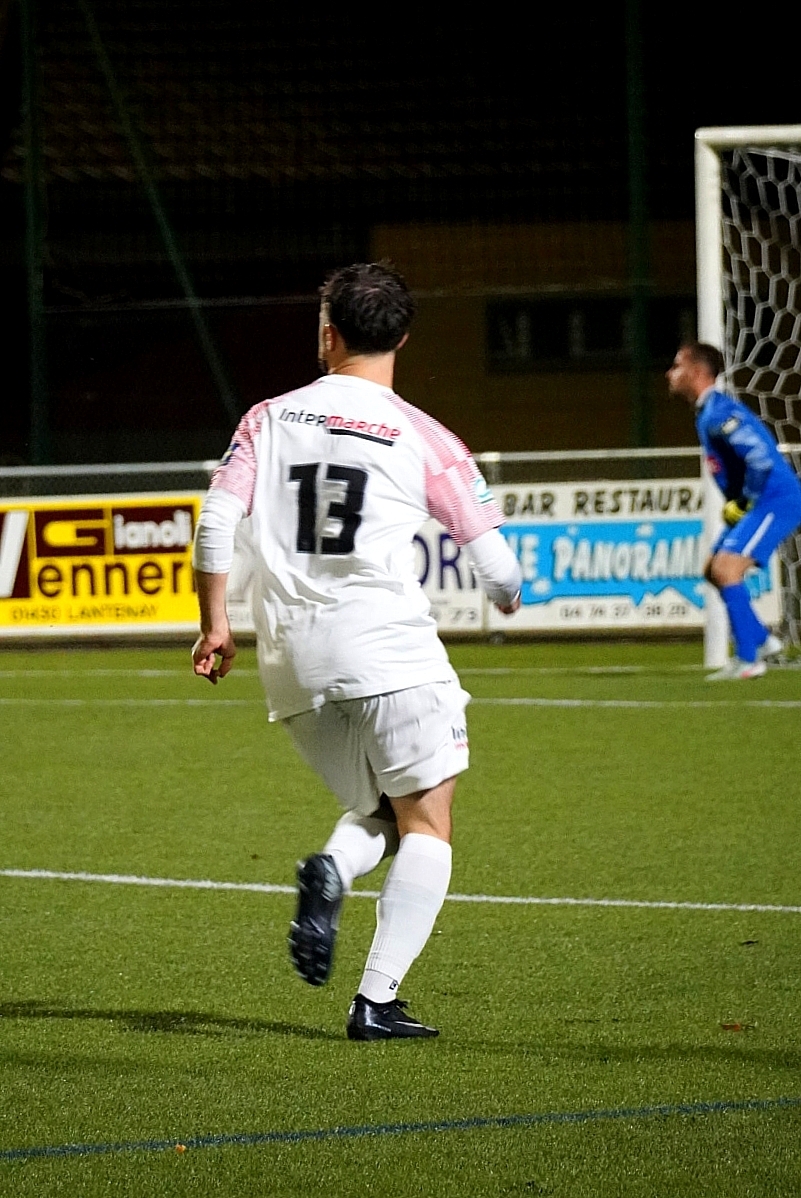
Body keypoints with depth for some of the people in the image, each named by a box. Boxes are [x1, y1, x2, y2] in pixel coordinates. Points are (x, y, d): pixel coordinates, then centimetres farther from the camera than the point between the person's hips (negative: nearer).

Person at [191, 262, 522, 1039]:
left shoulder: (268, 420, 7)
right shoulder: (424, 440, -1)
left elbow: (214, 524, 0)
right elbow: (495, 563, 2)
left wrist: (214, 625, 12)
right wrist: (508, 599, 25)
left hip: (291, 662, 4)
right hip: (387, 651, -4)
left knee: (376, 813, 20)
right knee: (425, 827, 4)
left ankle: (328, 872, -15)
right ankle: (377, 999, -8)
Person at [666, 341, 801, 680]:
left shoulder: (719, 413, -19)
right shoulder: (705, 414, 14)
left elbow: (761, 459, -29)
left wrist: (745, 504, -18)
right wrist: (735, 503, 11)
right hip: (755, 505, 11)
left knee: (726, 569, -19)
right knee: (713, 570, 15)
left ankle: (748, 659, -15)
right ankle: (762, 640, 23)